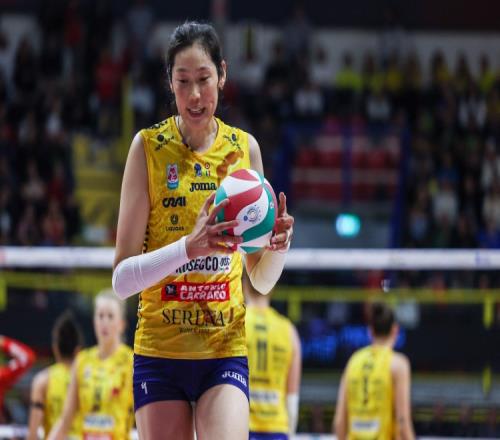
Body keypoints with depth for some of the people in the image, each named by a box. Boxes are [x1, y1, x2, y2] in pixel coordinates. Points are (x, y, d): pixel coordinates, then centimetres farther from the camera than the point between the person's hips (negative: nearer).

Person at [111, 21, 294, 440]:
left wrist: (279, 244, -10)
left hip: (226, 352, 1)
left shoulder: (244, 147, 5)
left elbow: (262, 280, 12)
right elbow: (122, 279, -9)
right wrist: (191, 246, -24)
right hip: (160, 353, -1)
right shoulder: (149, 146, -3)